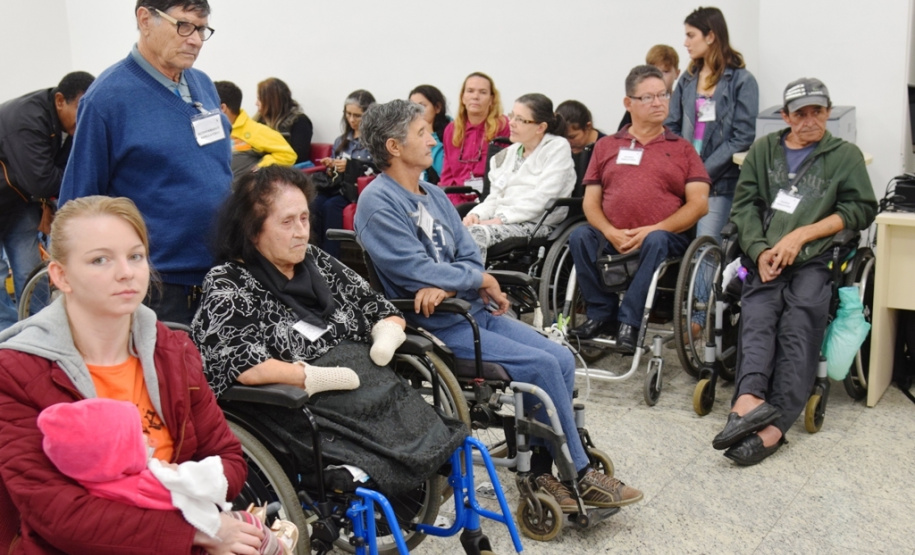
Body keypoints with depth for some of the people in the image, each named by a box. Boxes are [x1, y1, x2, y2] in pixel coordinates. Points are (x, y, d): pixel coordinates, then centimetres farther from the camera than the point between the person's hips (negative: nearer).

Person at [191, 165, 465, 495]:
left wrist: (386, 336, 1)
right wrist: (323, 378, -15)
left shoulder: (317, 262, 18)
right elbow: (246, 368, -15)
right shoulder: (227, 286, 0)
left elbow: (382, 310, 23)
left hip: (379, 397, 7)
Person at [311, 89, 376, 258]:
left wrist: (350, 166, -15)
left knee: (331, 206, -33)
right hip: (338, 186, 6)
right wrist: (331, 167, 3)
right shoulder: (342, 141, 24)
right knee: (315, 204, -27)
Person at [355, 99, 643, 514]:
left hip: (471, 310, 8)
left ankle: (542, 471, 2)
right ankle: (578, 475, -2)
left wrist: (444, 287, -15)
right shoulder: (378, 203, -12)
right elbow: (417, 272, -20)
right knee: (542, 365, -17)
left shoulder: (434, 196, 15)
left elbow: (471, 258, 8)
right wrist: (480, 280, -7)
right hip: (433, 327, -8)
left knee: (562, 358, -6)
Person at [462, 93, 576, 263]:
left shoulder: (557, 147, 1)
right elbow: (495, 196, 17)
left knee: (477, 233, -33)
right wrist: (476, 214, -4)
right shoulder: (508, 153, 21)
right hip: (501, 223, 6)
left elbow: (542, 197, -11)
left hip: (537, 224, -6)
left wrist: (502, 218, -16)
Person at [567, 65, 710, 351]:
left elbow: (699, 203, 3)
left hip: (665, 237, -2)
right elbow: (591, 201, 11)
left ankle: (629, 321, -26)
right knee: (580, 236, -26)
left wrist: (653, 229, -12)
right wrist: (610, 232, -11)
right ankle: (602, 314, -13)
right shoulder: (606, 146, 20)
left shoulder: (682, 148, 15)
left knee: (656, 241, -34)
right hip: (611, 239, 2)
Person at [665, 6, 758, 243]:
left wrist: (704, 172, -13)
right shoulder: (687, 80, 15)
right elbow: (671, 126, 10)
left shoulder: (742, 81, -1)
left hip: (720, 184, -4)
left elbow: (742, 137, -8)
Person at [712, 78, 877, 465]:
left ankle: (773, 425, -40)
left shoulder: (845, 155, 19)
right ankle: (751, 400, -46)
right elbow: (744, 205, 13)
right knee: (757, 317, -26)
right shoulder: (763, 150, 24)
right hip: (765, 258, 2)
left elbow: (861, 209, 7)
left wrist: (800, 235, -4)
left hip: (815, 259, -2)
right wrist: (761, 251, -6)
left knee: (799, 324, -27)